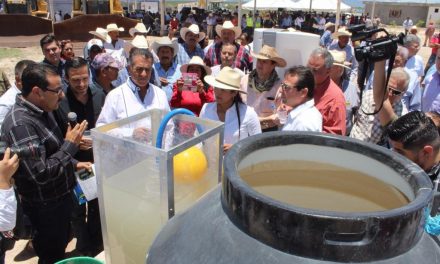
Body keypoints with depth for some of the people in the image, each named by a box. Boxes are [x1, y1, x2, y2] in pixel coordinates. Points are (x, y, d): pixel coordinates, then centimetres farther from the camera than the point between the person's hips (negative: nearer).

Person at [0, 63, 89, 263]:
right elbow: (41, 173, -32)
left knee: (61, 247, 27)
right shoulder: (20, 124, -29)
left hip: (59, 196, 8)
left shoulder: (42, 111, 1)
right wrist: (70, 145, -24)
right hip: (45, 207, -8)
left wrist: (73, 164, 5)